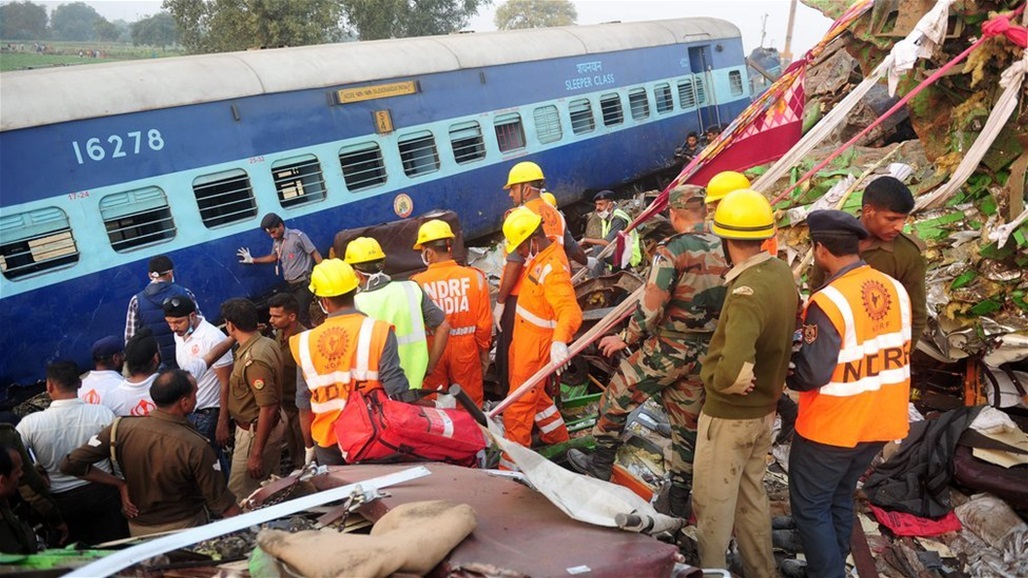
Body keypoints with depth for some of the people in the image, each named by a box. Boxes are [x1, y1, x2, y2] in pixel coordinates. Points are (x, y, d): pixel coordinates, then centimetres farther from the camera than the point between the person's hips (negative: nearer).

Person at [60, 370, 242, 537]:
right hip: (184, 528, -4)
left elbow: (70, 465, -10)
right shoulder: (195, 446, -27)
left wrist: (120, 483, -5)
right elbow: (220, 502, -20)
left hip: (138, 528, 4)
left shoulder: (122, 428, -16)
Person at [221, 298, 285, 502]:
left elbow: (268, 408, -28)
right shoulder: (267, 343, 2)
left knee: (239, 497, 2)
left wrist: (256, 454, -24)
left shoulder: (253, 360, -28)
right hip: (274, 426, 10)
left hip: (256, 433, -10)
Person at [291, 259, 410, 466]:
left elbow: (304, 405, 2)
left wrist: (309, 446, 16)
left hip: (327, 443, 2)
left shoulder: (306, 342, -7)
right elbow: (397, 393, -16)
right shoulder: (378, 332, -15)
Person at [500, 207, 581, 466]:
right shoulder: (540, 255, 0)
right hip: (523, 340, 10)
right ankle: (559, 439, 45)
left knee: (518, 407, -2)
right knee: (534, 394, 26)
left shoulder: (553, 269, -30)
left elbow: (570, 310, -42)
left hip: (536, 347, -10)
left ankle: (511, 465, 11)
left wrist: (560, 341, -57)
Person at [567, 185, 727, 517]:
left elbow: (651, 308, -17)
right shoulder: (724, 251, 3)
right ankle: (679, 498, 27)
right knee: (687, 423, 16)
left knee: (617, 399, 13)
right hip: (704, 354, 6)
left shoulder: (672, 250, -16)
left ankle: (601, 465, 28)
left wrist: (626, 339, -2)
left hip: (667, 349, -6)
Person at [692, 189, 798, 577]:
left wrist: (718, 382, -20)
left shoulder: (747, 292, -29)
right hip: (762, 410, 8)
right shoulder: (782, 272, -3)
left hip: (728, 415, -8)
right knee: (751, 496, 23)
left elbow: (734, 371, -39)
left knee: (712, 503, 9)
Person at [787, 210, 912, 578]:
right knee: (840, 497, 24)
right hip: (879, 422, 8)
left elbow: (813, 373, -25)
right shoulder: (896, 289, -2)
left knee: (810, 506, 10)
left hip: (831, 427, -8)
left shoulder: (828, 302, -26)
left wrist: (787, 376, -6)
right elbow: (897, 353, 8)